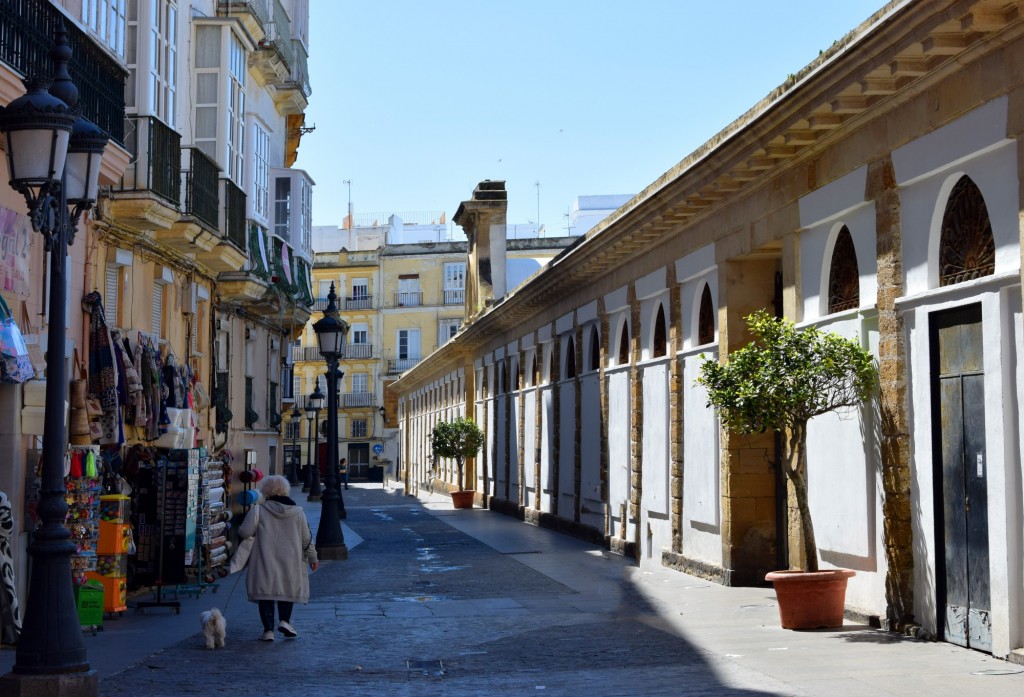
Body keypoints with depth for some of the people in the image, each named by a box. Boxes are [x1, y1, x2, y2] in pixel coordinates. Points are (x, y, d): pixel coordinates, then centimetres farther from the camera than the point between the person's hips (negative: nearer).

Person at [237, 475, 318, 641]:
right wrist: (312, 558, 19)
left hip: (264, 562, -2)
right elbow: (306, 539, 8)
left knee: (265, 591, 5)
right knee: (287, 588, 18)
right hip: (290, 562, 2)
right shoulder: (297, 511, 3)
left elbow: (244, 532, -11)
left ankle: (268, 630, 1)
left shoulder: (258, 510, -5)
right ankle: (284, 620, 2)